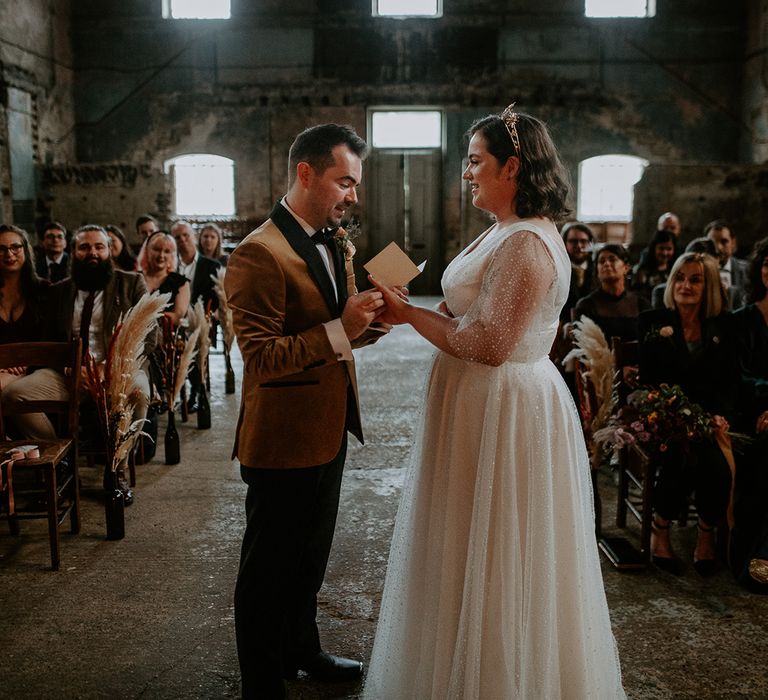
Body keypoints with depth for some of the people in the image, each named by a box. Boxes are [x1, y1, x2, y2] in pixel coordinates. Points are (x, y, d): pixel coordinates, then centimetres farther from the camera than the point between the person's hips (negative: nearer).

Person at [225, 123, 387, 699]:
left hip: (329, 430, 9)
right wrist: (340, 328, -30)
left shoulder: (336, 244, 8)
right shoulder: (260, 254, -21)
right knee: (270, 567, 10)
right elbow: (261, 358, -25)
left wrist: (372, 317, -5)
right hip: (284, 438, -9)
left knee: (311, 555, 25)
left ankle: (302, 650, 47)